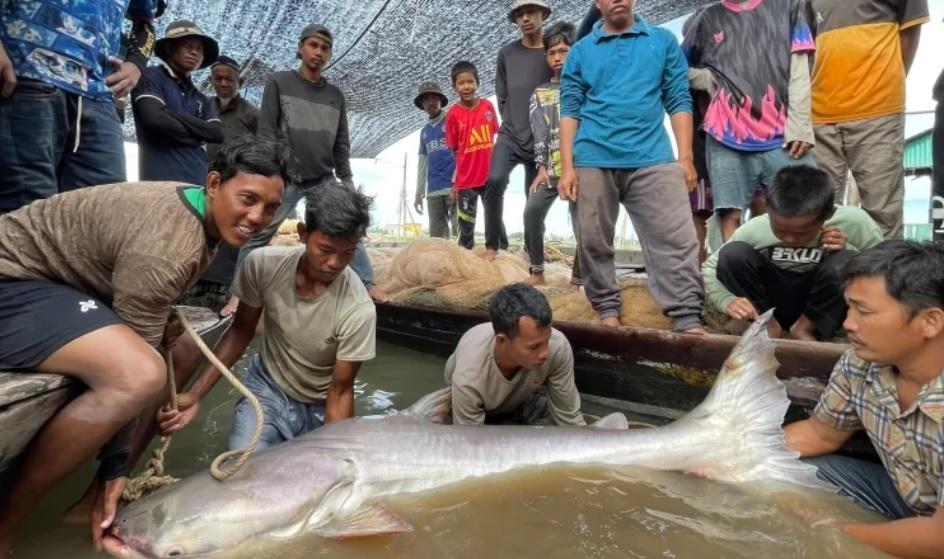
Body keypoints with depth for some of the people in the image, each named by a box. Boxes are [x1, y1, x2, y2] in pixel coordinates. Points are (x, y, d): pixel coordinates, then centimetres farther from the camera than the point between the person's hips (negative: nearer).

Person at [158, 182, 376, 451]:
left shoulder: (358, 309, -30)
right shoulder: (263, 263, -22)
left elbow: (341, 392, -18)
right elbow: (241, 331, -5)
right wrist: (196, 394, -13)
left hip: (320, 409, 0)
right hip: (267, 388, 1)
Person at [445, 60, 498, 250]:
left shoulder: (488, 106, 1)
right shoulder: (453, 113, -6)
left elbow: (495, 137, 10)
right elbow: (454, 151, -2)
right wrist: (454, 183, -3)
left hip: (490, 176, 3)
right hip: (466, 180, -2)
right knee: (466, 228, 6)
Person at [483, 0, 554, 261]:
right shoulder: (507, 53, 5)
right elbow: (502, 98, 11)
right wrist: (514, 126, 7)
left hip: (541, 142, -1)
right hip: (510, 136, 1)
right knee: (495, 181, -23)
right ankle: (494, 243, -8)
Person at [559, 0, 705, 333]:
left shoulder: (663, 41, 14)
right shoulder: (580, 52, 13)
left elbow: (679, 101, 9)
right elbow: (570, 111, 7)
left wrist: (685, 158, -1)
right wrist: (567, 167, -3)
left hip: (652, 159, 0)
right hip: (593, 161, 1)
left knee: (675, 241, -8)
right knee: (594, 242, 4)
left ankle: (688, 321, -4)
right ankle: (608, 311, 19)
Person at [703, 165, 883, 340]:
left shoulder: (855, 222, -21)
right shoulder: (754, 230, -21)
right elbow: (709, 268, -11)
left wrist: (848, 251, -28)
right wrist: (727, 301, -30)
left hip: (821, 307, 0)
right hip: (773, 302, 0)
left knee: (844, 262, -32)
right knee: (732, 254, -25)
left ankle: (806, 328, -6)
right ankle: (767, 324, -5)